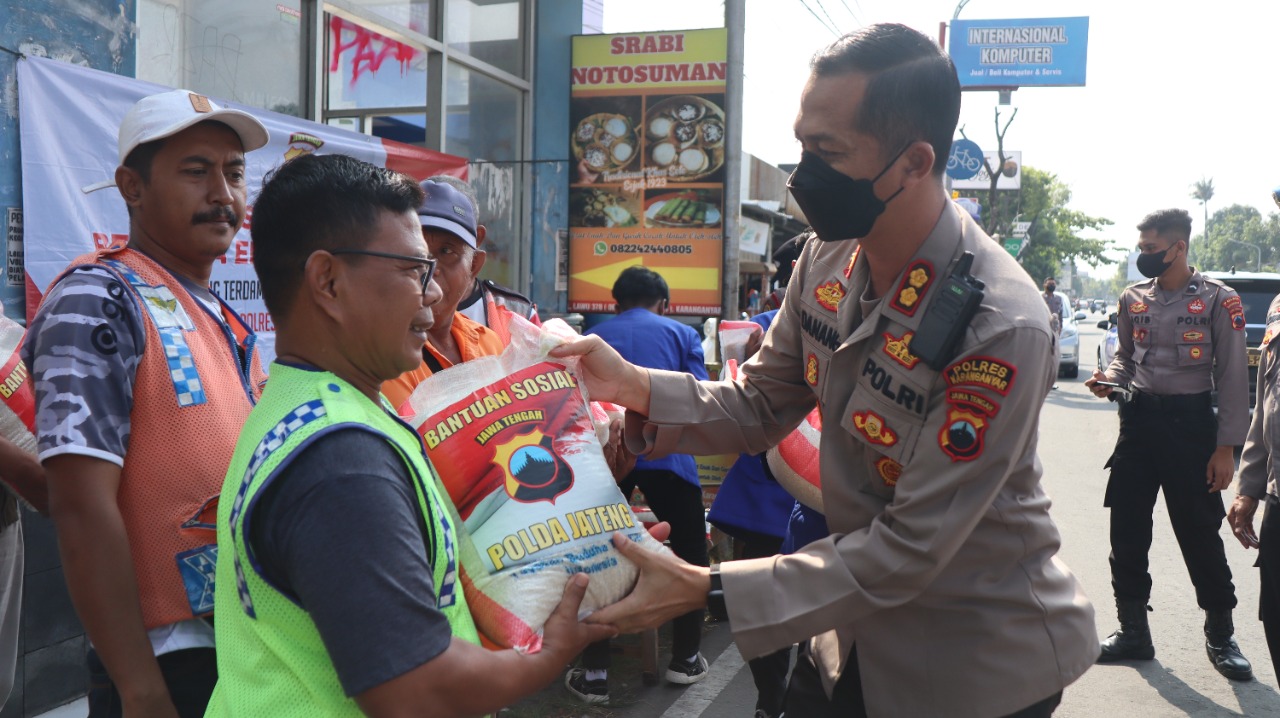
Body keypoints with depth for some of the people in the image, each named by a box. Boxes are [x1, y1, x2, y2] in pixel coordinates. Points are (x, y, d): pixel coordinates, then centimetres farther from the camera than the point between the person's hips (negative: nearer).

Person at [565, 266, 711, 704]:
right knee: (689, 553, 17)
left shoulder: (592, 339, 21)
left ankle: (594, 674, 14)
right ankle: (684, 659, 27)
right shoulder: (681, 334, 14)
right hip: (666, 453, -1)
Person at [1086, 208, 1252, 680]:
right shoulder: (1133, 298, 6)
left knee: (1201, 535, 3)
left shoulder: (1217, 299, -8)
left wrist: (1226, 447, -12)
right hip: (1138, 420, 5)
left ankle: (1220, 636, 22)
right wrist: (1109, 378, -6)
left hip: (1190, 422, -5)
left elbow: (1233, 377, -8)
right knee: (1127, 532, 8)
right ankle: (1133, 631, 22)